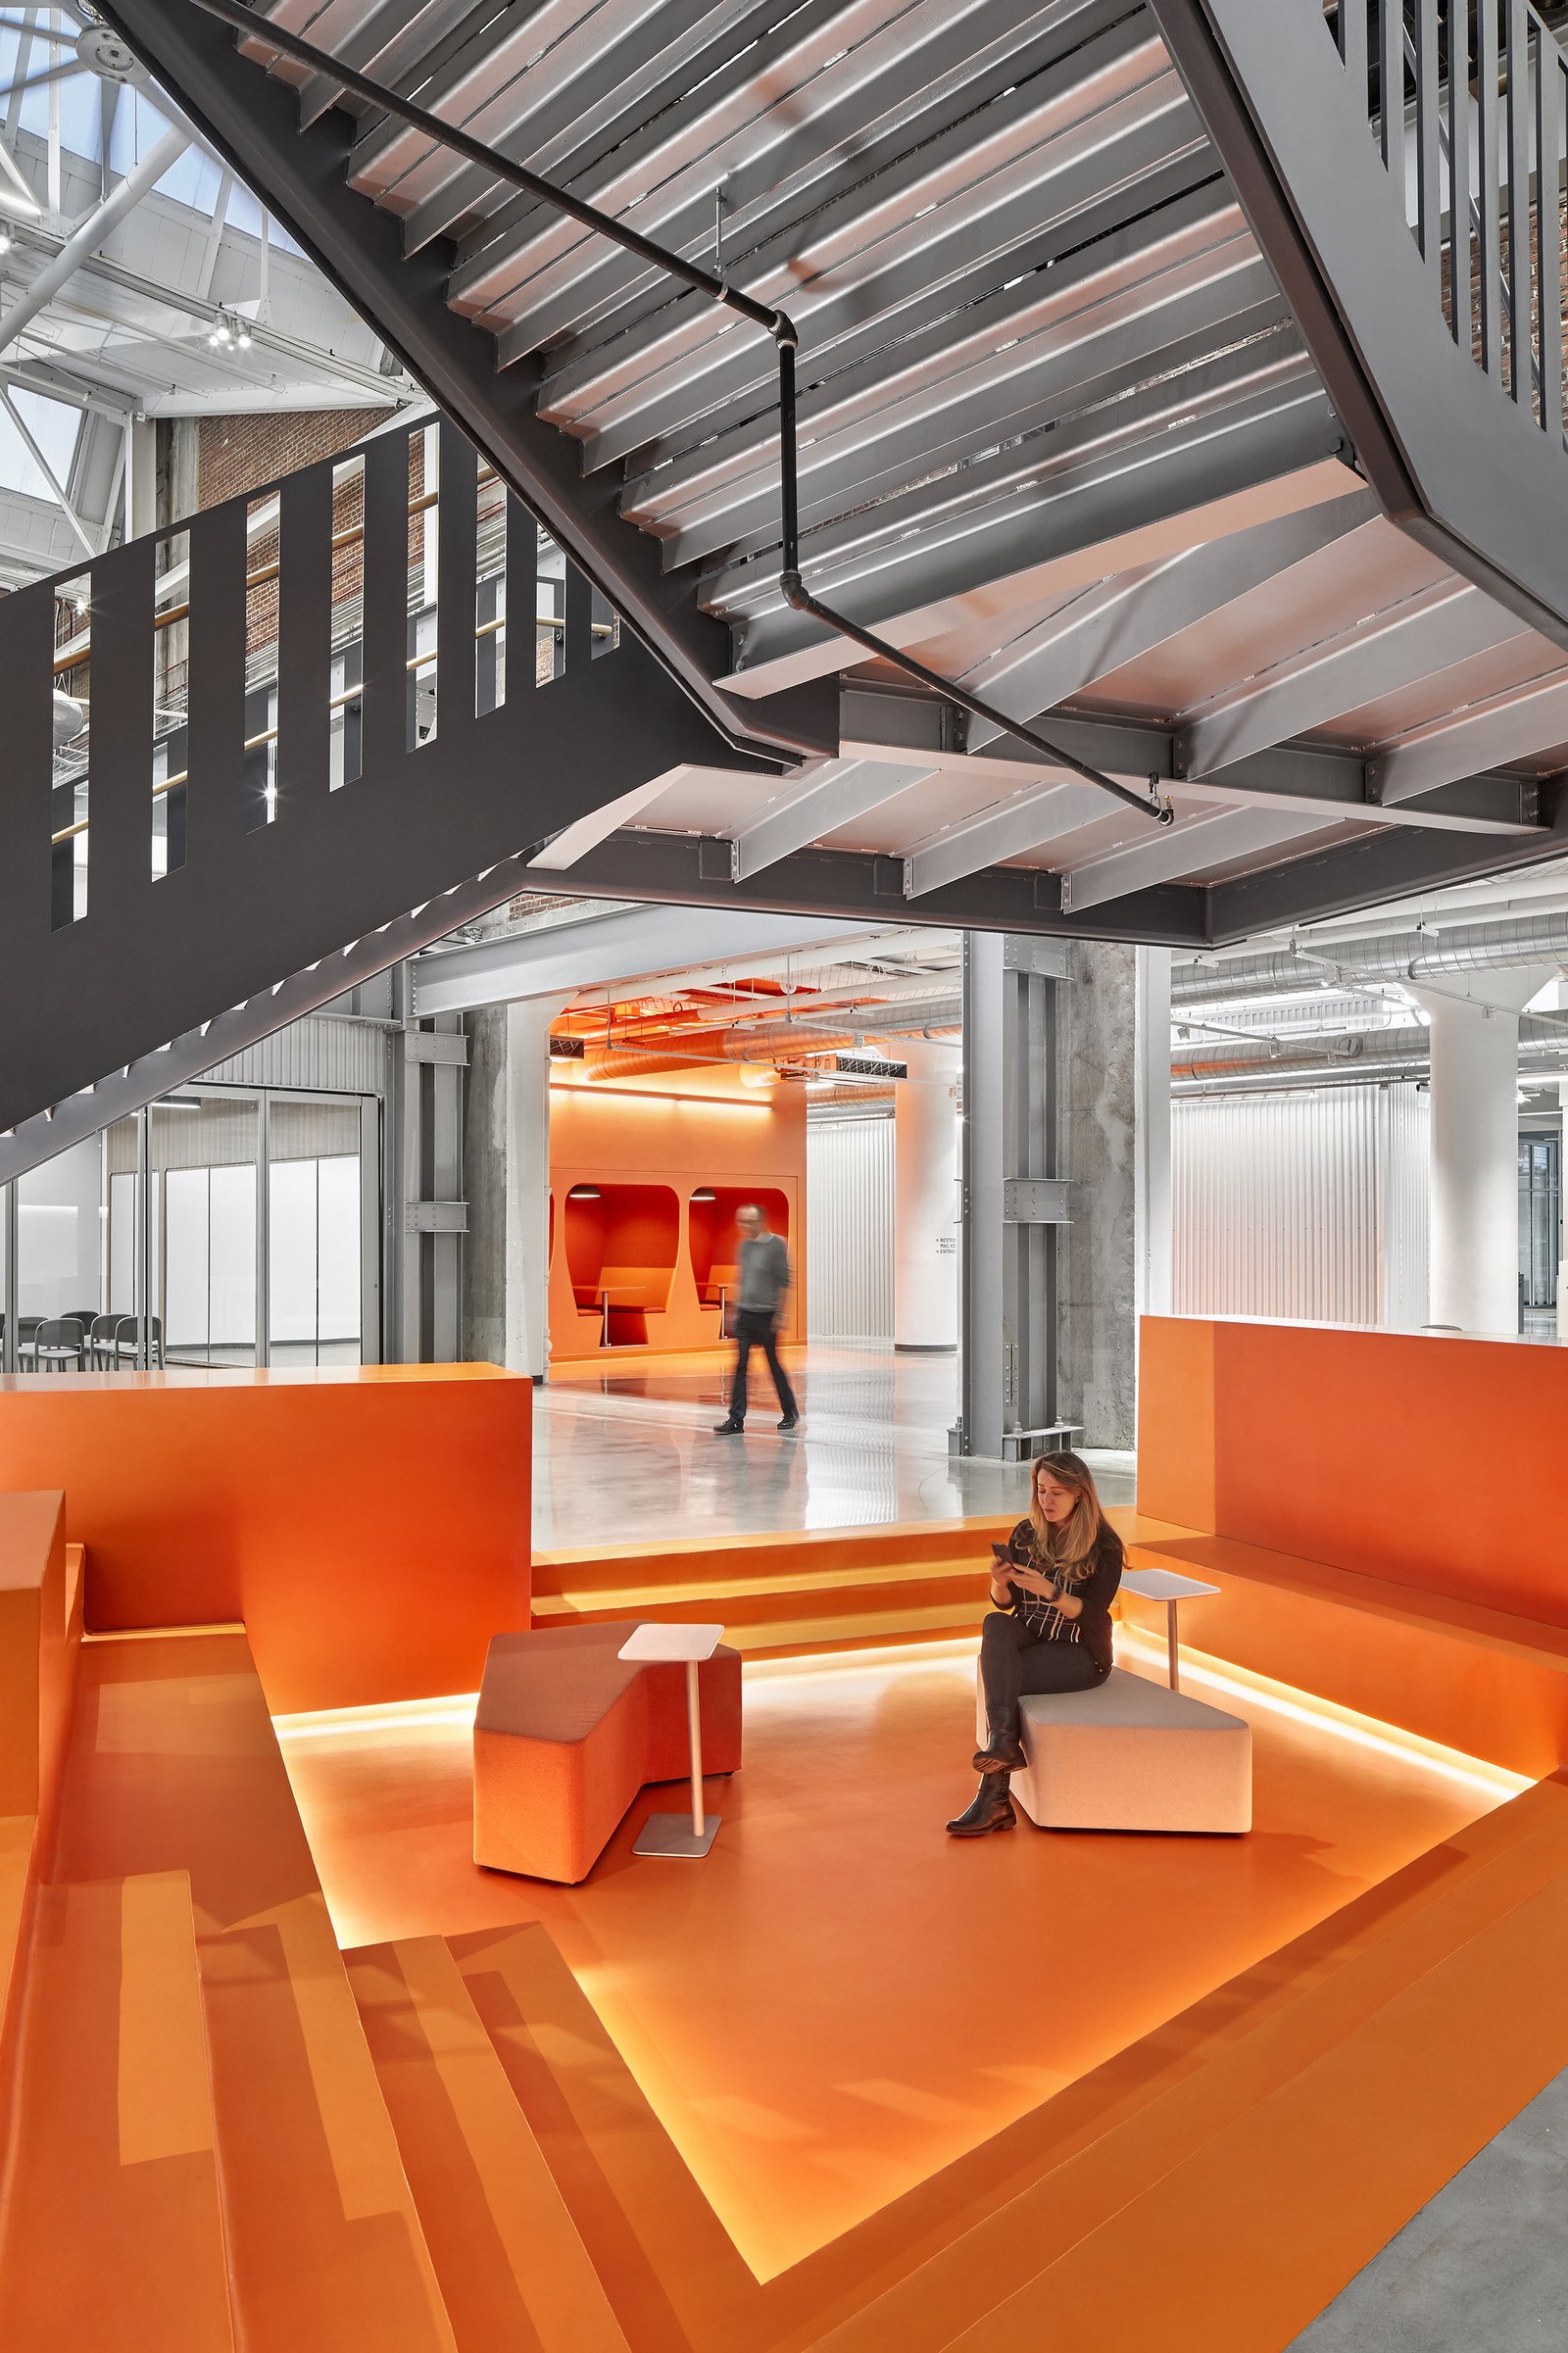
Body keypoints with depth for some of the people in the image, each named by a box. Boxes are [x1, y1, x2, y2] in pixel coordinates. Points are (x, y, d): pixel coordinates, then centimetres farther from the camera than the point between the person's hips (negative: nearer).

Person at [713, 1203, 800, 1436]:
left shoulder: (776, 1244, -9)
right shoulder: (744, 1245, 11)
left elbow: (783, 1281, -9)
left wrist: (779, 1314, -12)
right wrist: (735, 1308, 16)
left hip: (766, 1315, -6)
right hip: (744, 1314, 6)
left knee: (774, 1366, 4)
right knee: (740, 1366, -1)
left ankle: (791, 1414, 21)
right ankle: (736, 1420, -1)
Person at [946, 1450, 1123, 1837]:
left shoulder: (1104, 1547, -9)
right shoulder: (1026, 1534, 4)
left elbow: (1091, 1614, -17)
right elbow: (1004, 1602, 5)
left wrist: (1049, 1591, -33)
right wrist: (1000, 1583, -18)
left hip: (1080, 1651, -4)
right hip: (1029, 1636, 5)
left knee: (1000, 1675, -27)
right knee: (995, 1624, -29)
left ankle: (993, 1800, -23)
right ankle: (1002, 1742, -43)